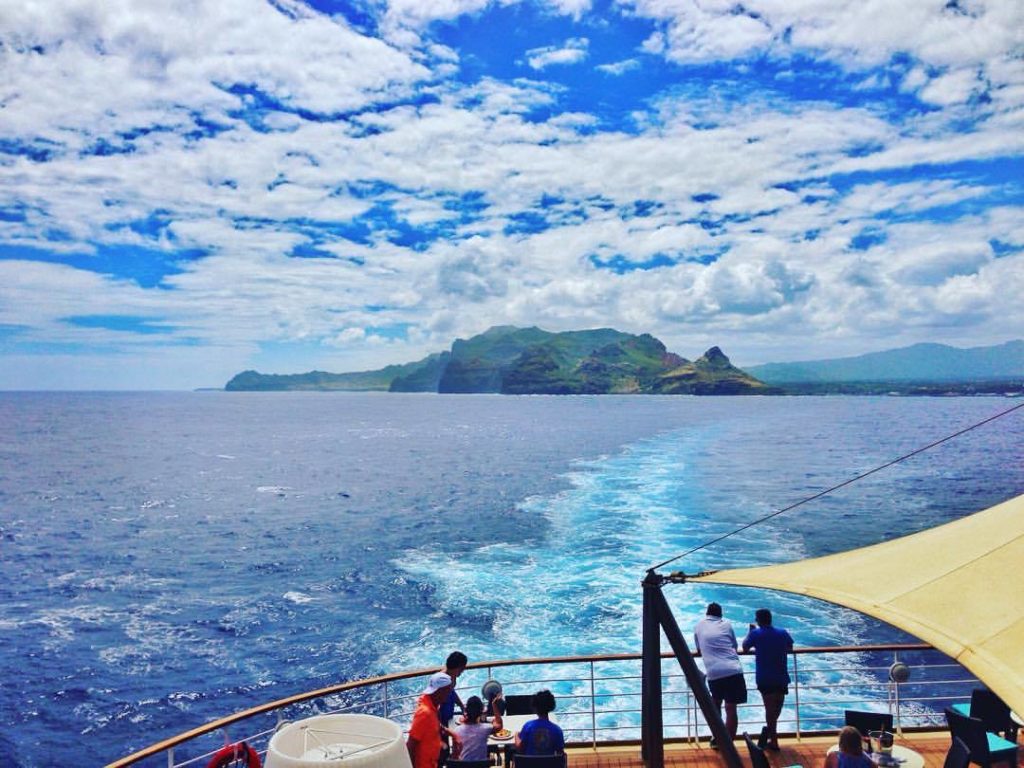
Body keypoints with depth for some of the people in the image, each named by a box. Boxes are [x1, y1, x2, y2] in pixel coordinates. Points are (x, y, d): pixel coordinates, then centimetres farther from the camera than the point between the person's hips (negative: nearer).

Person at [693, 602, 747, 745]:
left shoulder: (699, 625, 15)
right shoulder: (727, 624, 14)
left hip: (713, 673, 1)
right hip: (733, 670, -1)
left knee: (715, 703, 23)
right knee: (731, 708, 2)